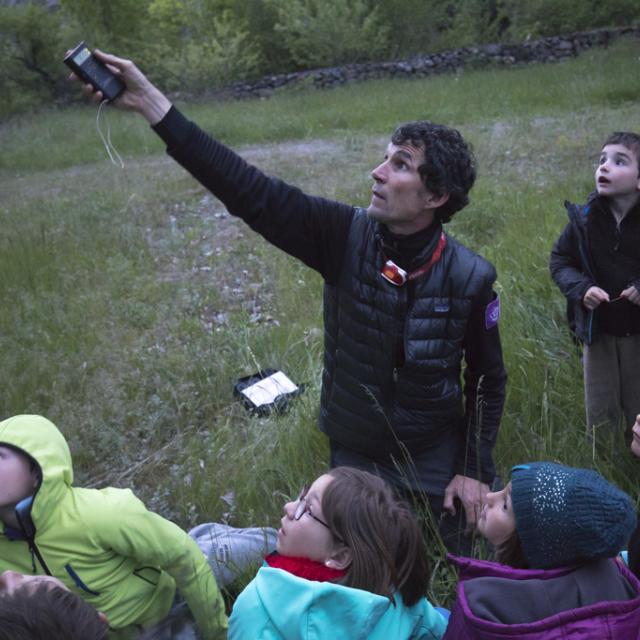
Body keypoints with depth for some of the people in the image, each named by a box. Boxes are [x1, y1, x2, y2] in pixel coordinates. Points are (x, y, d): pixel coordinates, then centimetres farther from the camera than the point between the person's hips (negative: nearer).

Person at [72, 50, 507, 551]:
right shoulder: (346, 235, -17)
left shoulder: (472, 278, -18)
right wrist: (150, 102, -26)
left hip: (434, 463, -1)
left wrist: (476, 470, -6)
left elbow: (488, 379, -5)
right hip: (353, 455, 2)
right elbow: (250, 191, -22)